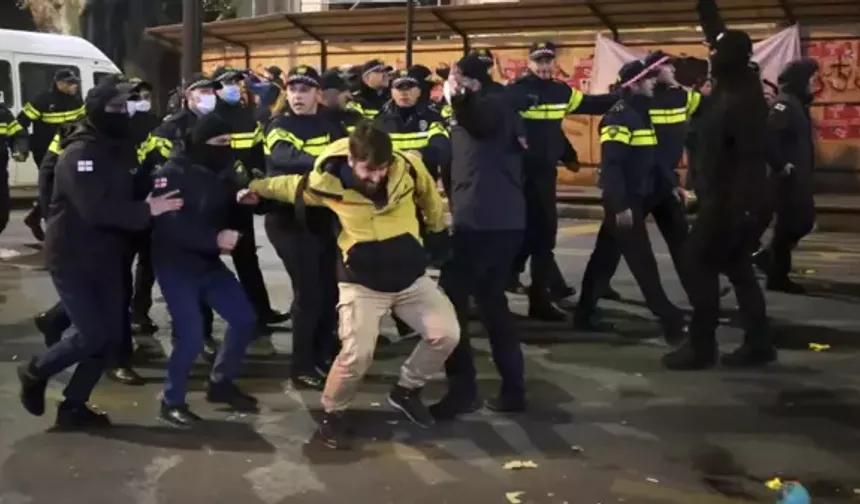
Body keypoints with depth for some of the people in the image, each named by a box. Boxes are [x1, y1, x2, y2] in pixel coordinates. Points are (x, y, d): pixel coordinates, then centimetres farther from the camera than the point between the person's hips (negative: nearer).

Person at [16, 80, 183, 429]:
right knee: (93, 336, -11)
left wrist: (154, 200, -8)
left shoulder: (122, 150, 8)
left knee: (110, 337, 5)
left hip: (107, 258, 8)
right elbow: (96, 209, -30)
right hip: (72, 259, -7)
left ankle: (73, 406, 19)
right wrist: (146, 211, -29)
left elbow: (131, 193, 12)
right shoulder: (79, 154, -18)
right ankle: (36, 371, 16)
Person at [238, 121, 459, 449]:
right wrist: (257, 188, 14)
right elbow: (292, 186, 6)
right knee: (357, 355, -15)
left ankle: (406, 390, 18)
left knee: (446, 335, -8)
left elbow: (429, 197, 8)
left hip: (412, 278, 3)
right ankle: (332, 414, 13)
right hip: (362, 283, -3)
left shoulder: (409, 168, -14)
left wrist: (438, 231, 21)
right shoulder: (328, 181, -17)